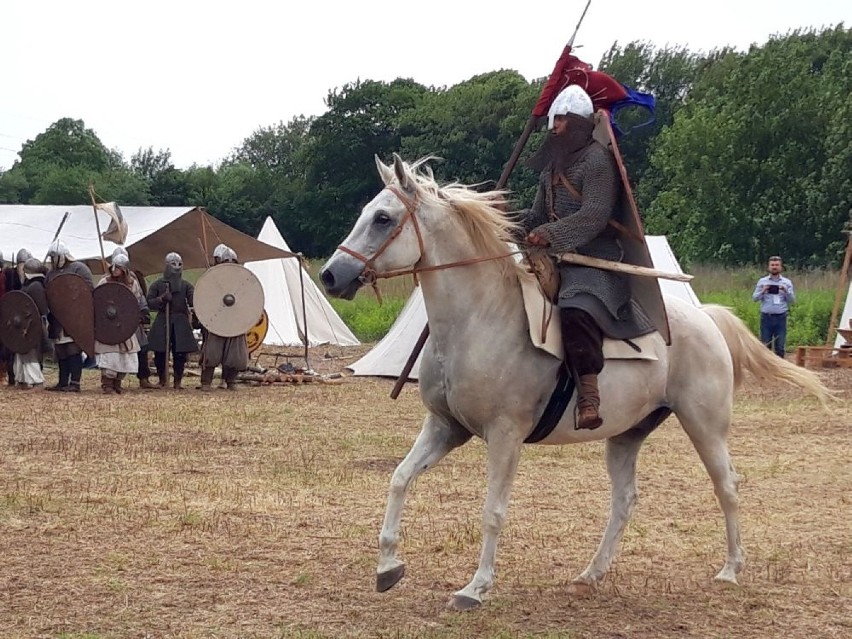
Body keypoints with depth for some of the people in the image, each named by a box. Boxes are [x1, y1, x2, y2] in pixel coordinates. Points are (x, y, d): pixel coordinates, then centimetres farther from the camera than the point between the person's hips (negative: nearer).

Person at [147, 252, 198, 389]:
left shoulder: (186, 285, 8)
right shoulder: (158, 284, 5)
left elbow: (193, 301, -6)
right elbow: (149, 303, 0)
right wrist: (162, 299, -15)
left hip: (181, 322, 1)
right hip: (162, 322, -1)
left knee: (180, 353, -3)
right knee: (160, 353, 0)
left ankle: (177, 382, 9)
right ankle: (162, 381, 16)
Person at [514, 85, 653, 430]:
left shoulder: (597, 159, -8)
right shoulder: (552, 166, 19)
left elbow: (595, 215, -19)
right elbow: (537, 216, 24)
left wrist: (550, 234, -26)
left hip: (595, 259, -10)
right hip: (556, 259, 10)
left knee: (577, 309, -33)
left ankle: (589, 398, -41)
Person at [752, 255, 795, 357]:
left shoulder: (787, 282, 8)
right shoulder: (762, 281, 8)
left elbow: (792, 300, 6)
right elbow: (754, 298, 5)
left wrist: (786, 292, -13)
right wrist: (763, 291, -12)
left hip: (781, 317, 0)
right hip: (766, 317, 0)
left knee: (780, 347, 0)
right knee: (765, 346, 0)